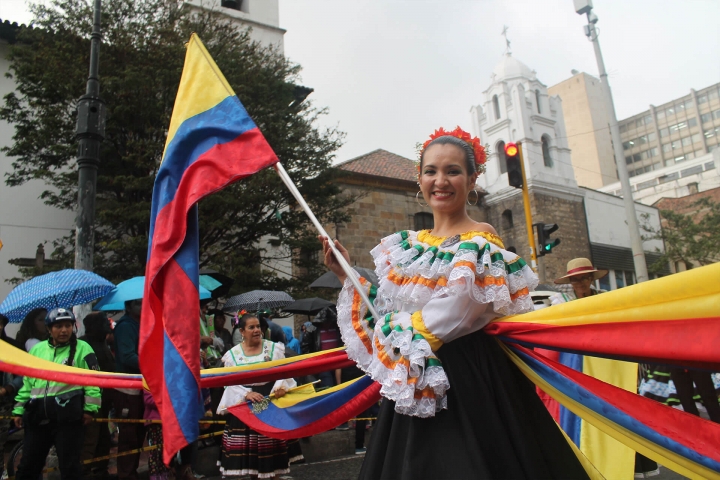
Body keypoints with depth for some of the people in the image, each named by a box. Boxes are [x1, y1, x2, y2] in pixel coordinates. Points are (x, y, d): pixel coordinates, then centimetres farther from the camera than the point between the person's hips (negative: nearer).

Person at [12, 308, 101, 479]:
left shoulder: (82, 348, -2)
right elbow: (27, 383, 19)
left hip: (68, 416, -5)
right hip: (38, 415, 5)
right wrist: (19, 410, 16)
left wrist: (90, 408, -11)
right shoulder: (37, 349, 13)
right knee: (27, 466, 15)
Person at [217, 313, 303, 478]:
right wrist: (246, 394, -20)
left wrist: (281, 387, -25)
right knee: (248, 447, 5)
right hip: (245, 405, 0)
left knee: (272, 442, 11)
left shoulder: (273, 348, -1)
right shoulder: (232, 354, -2)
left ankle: (273, 472, 28)